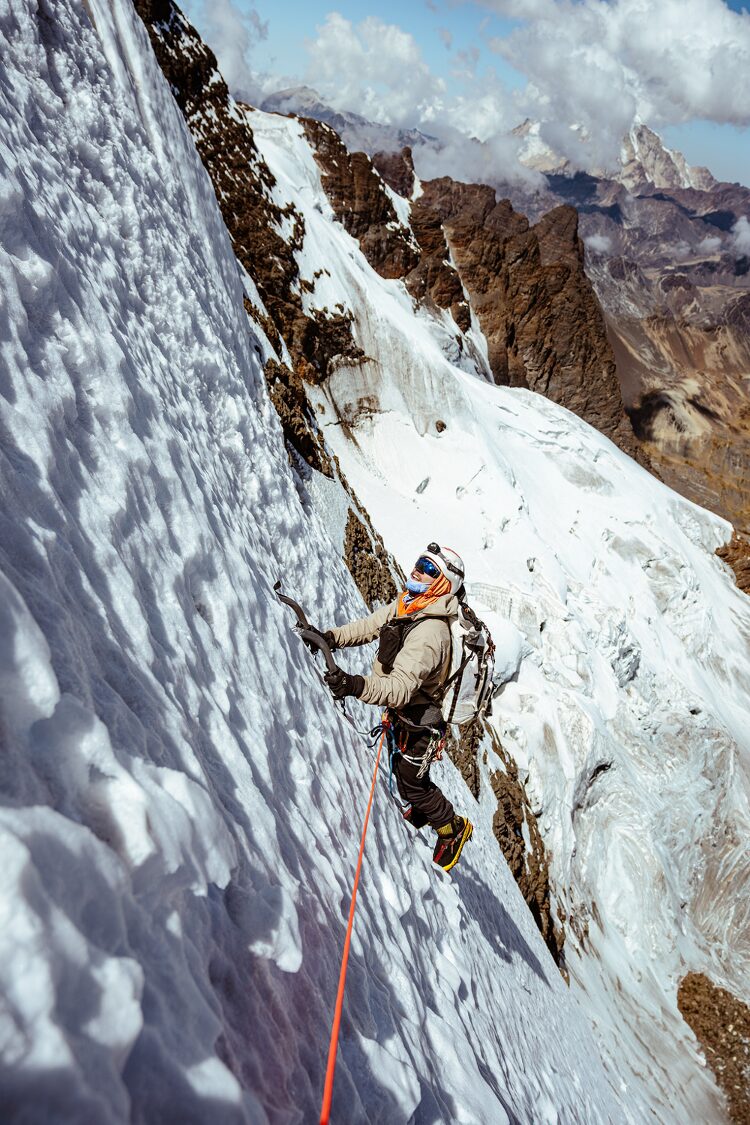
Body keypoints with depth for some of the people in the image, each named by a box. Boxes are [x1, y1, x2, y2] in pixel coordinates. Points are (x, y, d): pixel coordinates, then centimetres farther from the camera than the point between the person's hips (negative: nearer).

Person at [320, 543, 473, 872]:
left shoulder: (430, 632, -37)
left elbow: (401, 687, -46)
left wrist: (357, 685, -63)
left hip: (420, 721, -8)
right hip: (402, 712, 8)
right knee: (404, 770, 29)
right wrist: (332, 637, -17)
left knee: (411, 784, 12)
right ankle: (422, 809, 57)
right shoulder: (404, 604, -8)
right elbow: (369, 625, -1)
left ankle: (453, 829, 37)